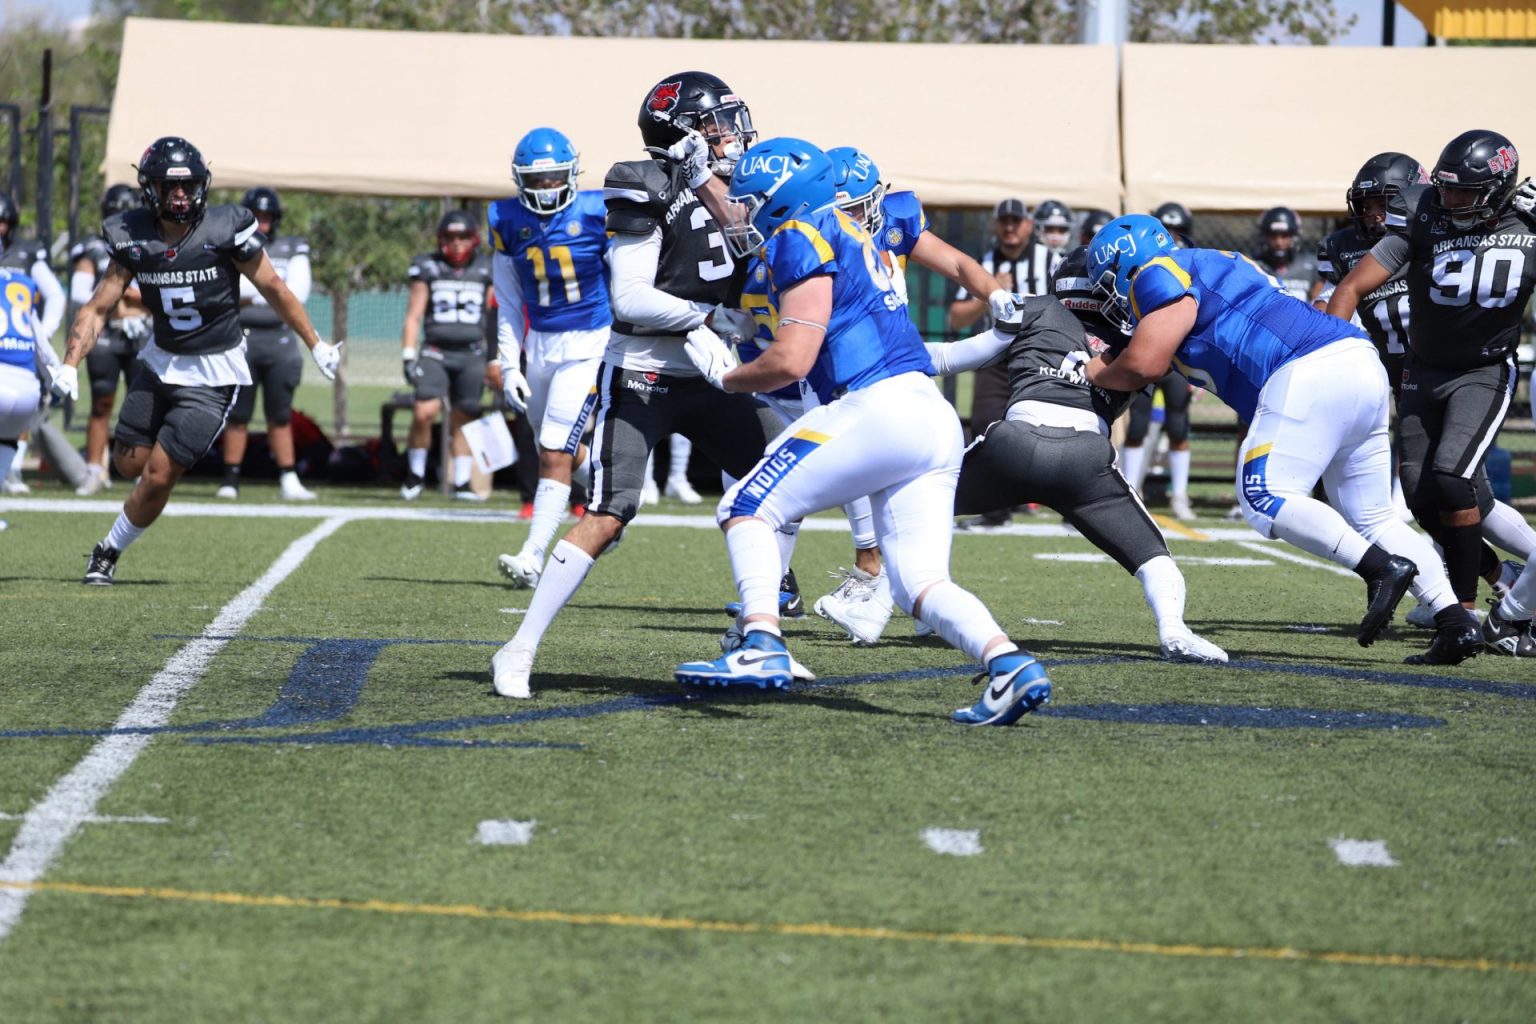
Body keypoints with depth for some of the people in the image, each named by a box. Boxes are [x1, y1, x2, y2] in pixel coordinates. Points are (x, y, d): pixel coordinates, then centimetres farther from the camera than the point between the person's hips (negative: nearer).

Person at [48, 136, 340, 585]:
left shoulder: (226, 230, -16)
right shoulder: (132, 237, -7)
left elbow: (274, 290, -4)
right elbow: (98, 308, -4)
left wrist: (316, 345, 3)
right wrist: (69, 364, -18)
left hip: (213, 374, -4)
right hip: (161, 360, 4)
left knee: (158, 476, -9)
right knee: (130, 462, 10)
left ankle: (109, 552, 11)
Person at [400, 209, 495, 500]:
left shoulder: (486, 271, 9)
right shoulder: (428, 269, 5)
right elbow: (413, 316, 6)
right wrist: (408, 356, -2)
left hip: (471, 356, 2)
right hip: (435, 353, -2)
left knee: (463, 421, 2)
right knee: (424, 413, -17)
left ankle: (461, 484, 11)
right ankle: (415, 475, -1)